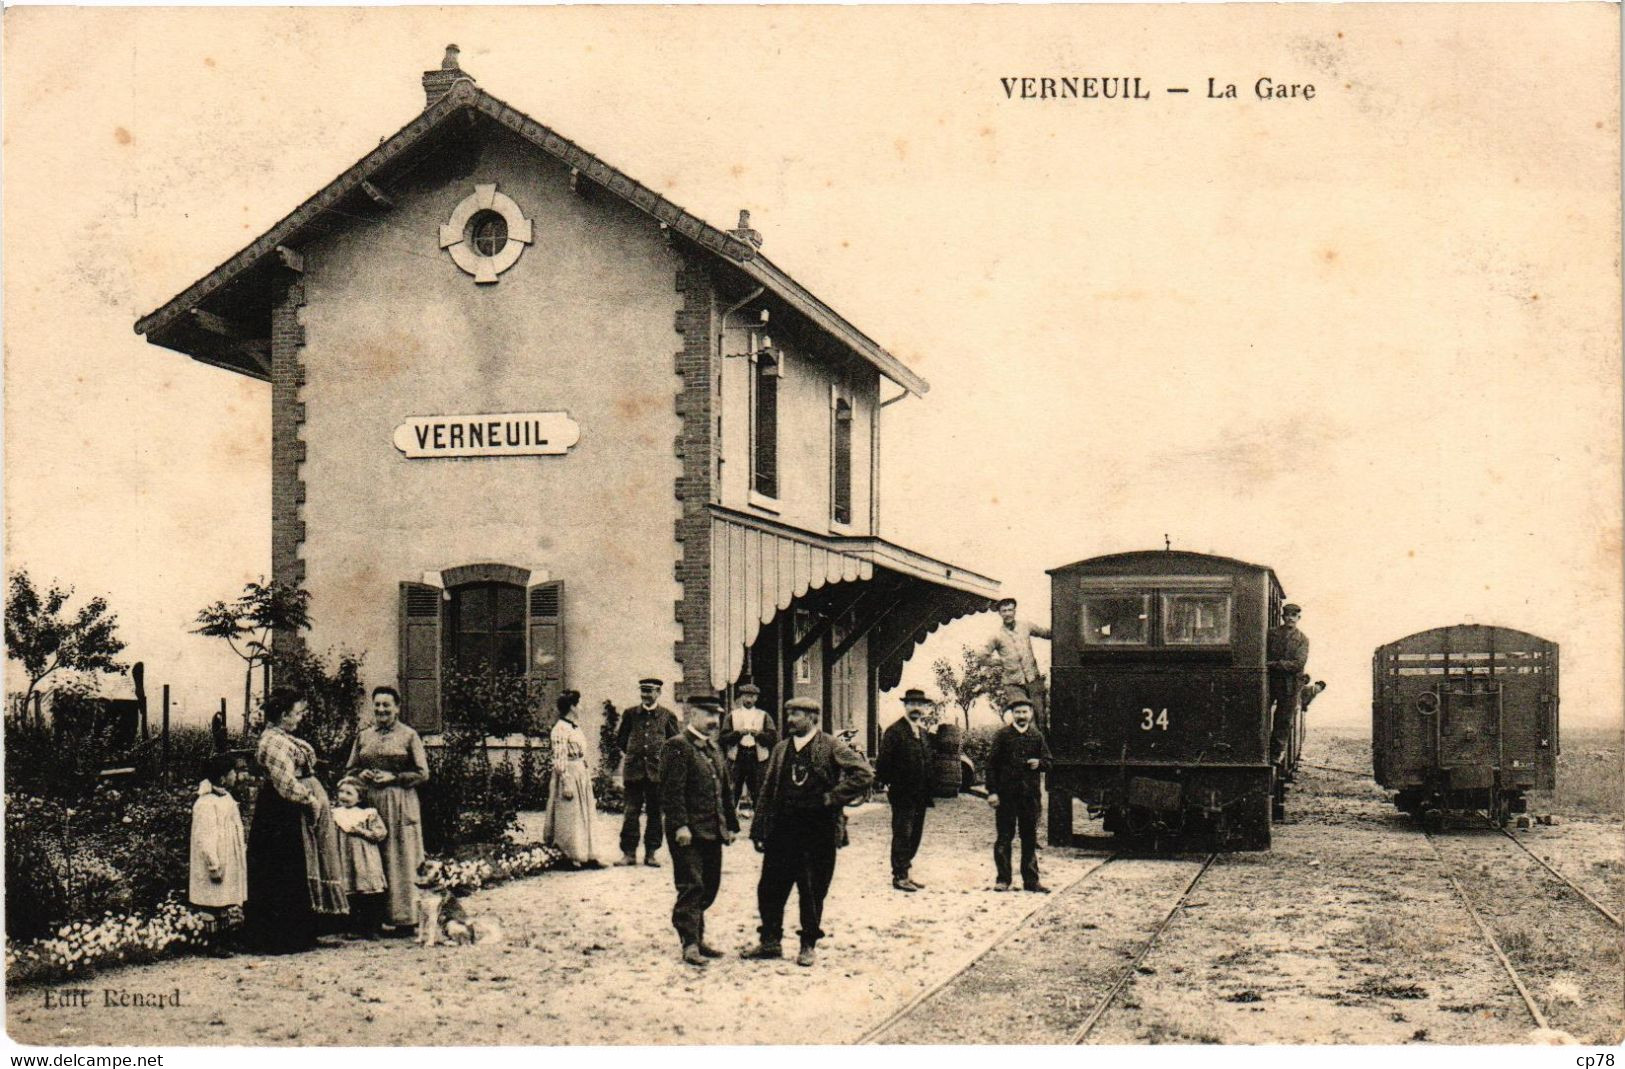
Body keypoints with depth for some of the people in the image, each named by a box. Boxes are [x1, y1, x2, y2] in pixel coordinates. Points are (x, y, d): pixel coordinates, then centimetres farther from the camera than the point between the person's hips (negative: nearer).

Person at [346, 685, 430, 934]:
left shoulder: (408, 735, 2)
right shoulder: (363, 736, 14)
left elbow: (422, 774, -1)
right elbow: (351, 769, 22)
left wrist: (394, 777, -12)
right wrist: (361, 775, 0)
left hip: (400, 804, -4)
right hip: (369, 803, 4)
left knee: (401, 860, -4)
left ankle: (405, 918, 0)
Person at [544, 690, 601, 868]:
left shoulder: (575, 727, 13)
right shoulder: (560, 729, -15)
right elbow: (559, 760, -17)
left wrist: (588, 773, 18)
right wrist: (567, 783, -20)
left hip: (582, 775, 9)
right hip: (569, 775, -9)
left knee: (584, 816, 11)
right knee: (570, 817, -2)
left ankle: (584, 856, 15)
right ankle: (572, 856, 5)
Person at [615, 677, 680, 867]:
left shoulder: (668, 715, 3)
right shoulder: (630, 714, 6)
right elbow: (620, 738, 18)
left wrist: (663, 757, 3)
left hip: (657, 769, 0)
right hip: (633, 770, 0)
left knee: (655, 813, 5)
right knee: (631, 812, -2)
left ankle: (652, 853, 12)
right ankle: (629, 852, 3)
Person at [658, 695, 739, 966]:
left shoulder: (713, 748, 17)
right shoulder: (677, 746, -10)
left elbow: (725, 789, 21)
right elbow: (672, 790, -17)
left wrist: (730, 824, 17)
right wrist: (680, 825, -22)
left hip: (713, 832, 8)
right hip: (689, 832, -8)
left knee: (709, 887, 12)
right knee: (691, 887, -7)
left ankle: (697, 937, 22)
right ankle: (690, 944, -3)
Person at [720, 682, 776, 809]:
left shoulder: (763, 716, 10)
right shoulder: (732, 715, 9)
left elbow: (773, 738, 1)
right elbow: (724, 738, 0)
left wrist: (758, 733, -13)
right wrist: (738, 733, -14)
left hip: (757, 757, 0)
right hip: (737, 757, 0)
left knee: (757, 793, -1)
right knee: (734, 793, 1)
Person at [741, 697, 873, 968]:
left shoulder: (831, 747, -5)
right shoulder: (781, 750, 11)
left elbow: (864, 773, -12)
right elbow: (768, 791, 12)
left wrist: (833, 798, -14)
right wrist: (759, 830, 7)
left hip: (818, 833, -4)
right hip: (782, 830, 4)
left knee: (813, 891, 5)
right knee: (769, 887, 5)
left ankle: (809, 945, 19)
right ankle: (770, 942, 19)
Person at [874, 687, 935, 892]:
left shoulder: (922, 731, 14)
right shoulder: (895, 731, -10)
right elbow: (883, 761, -13)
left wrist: (928, 792, 14)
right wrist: (886, 784, -14)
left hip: (920, 796, 8)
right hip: (903, 796, -8)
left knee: (914, 835, 11)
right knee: (902, 835, -4)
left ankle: (904, 872, 19)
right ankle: (899, 876, 1)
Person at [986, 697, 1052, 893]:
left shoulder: (1037, 736, 9)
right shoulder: (1003, 735, 0)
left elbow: (1047, 761, 14)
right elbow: (992, 764, -2)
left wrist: (1039, 763, -10)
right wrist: (992, 792, -8)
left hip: (1030, 794, 3)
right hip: (1006, 794, -3)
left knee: (1030, 837, 7)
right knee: (1004, 837, 1)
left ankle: (1030, 880, 12)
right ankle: (1003, 879, 7)